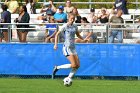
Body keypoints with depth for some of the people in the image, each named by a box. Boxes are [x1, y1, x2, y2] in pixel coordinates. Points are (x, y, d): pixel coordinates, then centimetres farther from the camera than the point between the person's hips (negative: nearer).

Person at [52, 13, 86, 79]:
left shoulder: (75, 27, 8)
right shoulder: (65, 26, -8)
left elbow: (78, 35, 24)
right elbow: (57, 34, -5)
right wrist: (55, 44, -13)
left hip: (73, 47, 7)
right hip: (67, 47, -7)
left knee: (78, 65, -1)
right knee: (74, 65, -16)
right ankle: (57, 68, -1)